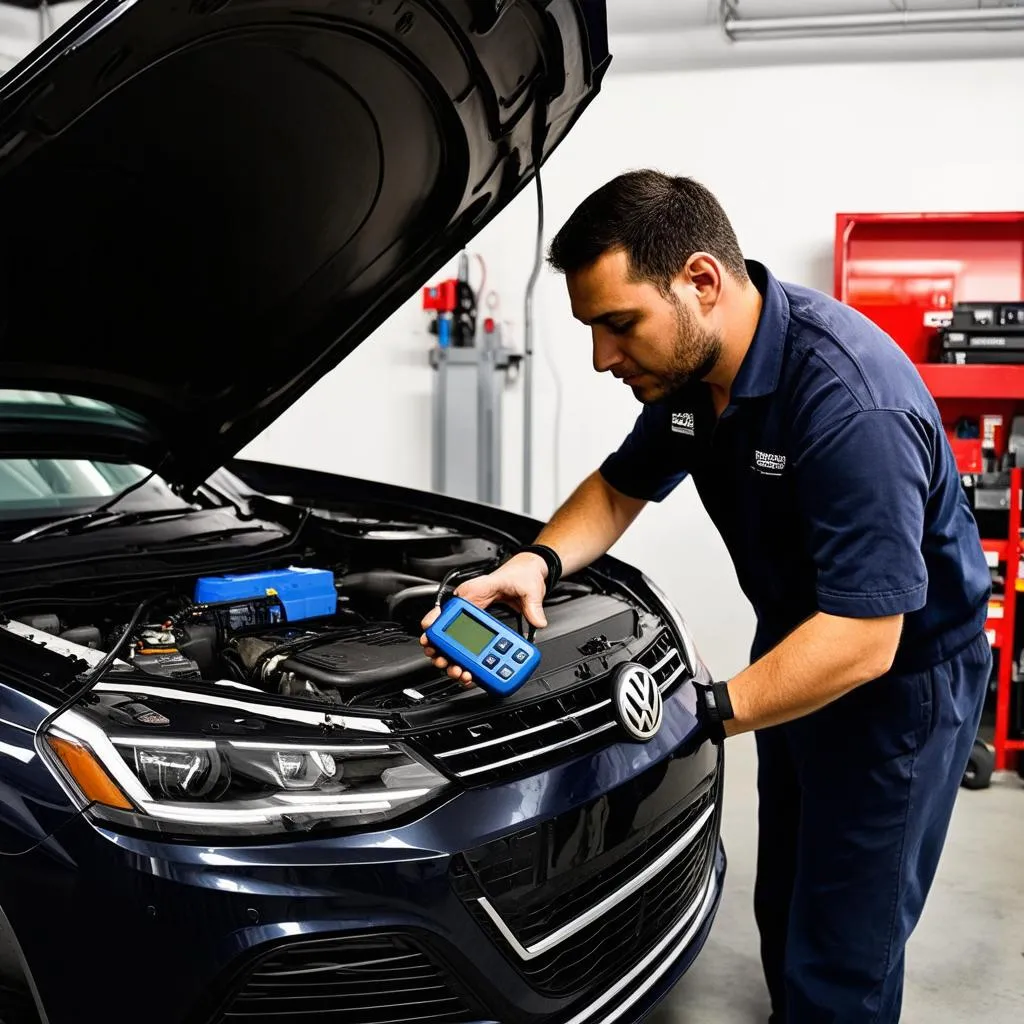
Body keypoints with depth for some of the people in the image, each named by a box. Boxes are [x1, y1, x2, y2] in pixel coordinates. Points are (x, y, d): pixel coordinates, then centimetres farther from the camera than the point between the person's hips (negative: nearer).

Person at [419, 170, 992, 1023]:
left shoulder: (850, 400, -35)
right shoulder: (688, 367, -8)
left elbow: (863, 638, -35)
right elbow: (622, 487, 6)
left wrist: (708, 712, -42)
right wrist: (537, 562, -13)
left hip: (901, 675, -8)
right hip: (797, 642, 8)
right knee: (783, 912, 23)